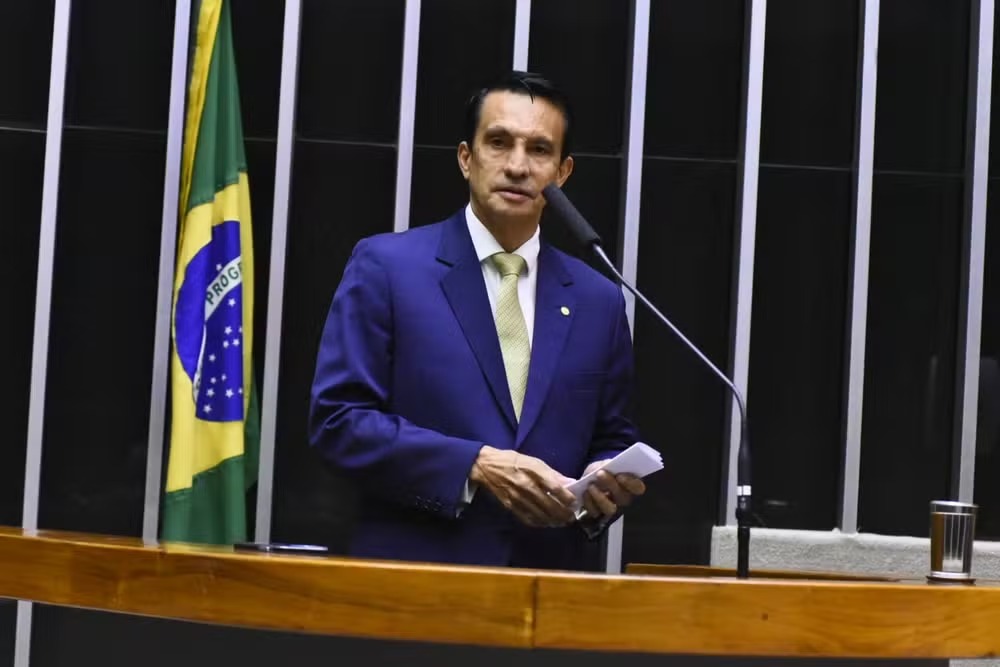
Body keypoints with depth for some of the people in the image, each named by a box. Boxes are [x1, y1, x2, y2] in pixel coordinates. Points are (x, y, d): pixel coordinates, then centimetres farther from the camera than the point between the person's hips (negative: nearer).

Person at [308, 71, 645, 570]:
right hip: (411, 573, -3)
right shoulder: (385, 266, -1)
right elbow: (336, 417, -8)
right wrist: (475, 465, -17)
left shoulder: (598, 301, 9)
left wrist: (607, 482, -7)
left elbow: (612, 440, 15)